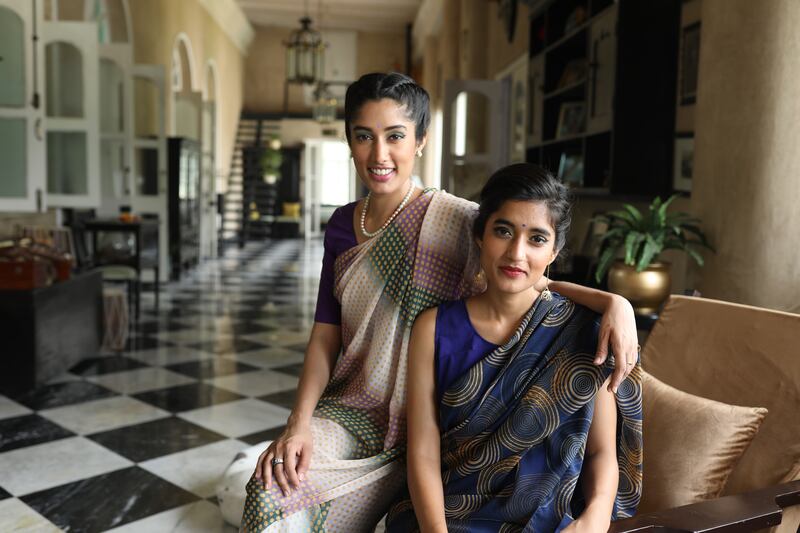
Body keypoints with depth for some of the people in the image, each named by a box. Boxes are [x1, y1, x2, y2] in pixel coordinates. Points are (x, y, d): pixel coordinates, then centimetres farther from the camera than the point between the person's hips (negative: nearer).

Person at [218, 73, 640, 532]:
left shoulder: (457, 220, -14)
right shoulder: (342, 225, 2)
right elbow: (326, 334, 0)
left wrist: (612, 301, -26)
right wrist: (299, 422, -12)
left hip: (419, 429, -4)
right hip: (349, 413, 4)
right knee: (241, 486, -15)